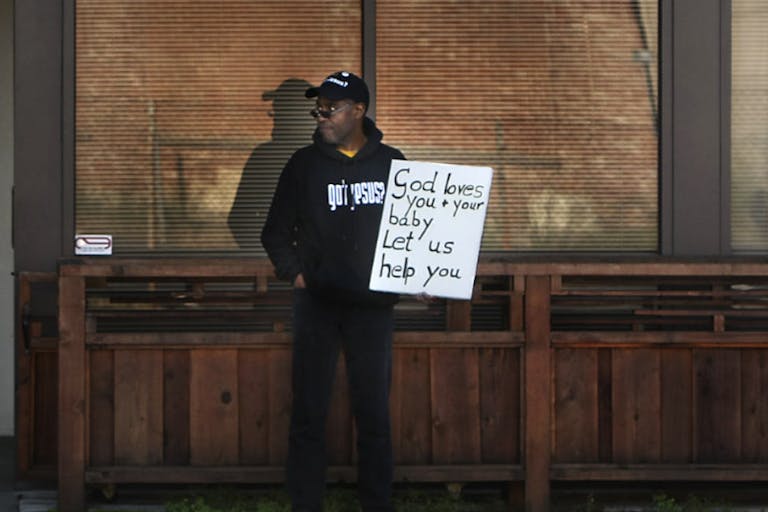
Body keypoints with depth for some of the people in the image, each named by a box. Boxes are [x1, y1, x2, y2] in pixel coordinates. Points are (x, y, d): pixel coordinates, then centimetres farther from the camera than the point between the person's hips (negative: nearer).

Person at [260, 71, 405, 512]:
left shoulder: (392, 163, 6)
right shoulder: (304, 164, 6)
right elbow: (277, 232, 10)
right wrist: (295, 274, -3)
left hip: (373, 307, 0)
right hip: (318, 305, 0)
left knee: (375, 416, 3)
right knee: (310, 415, 0)